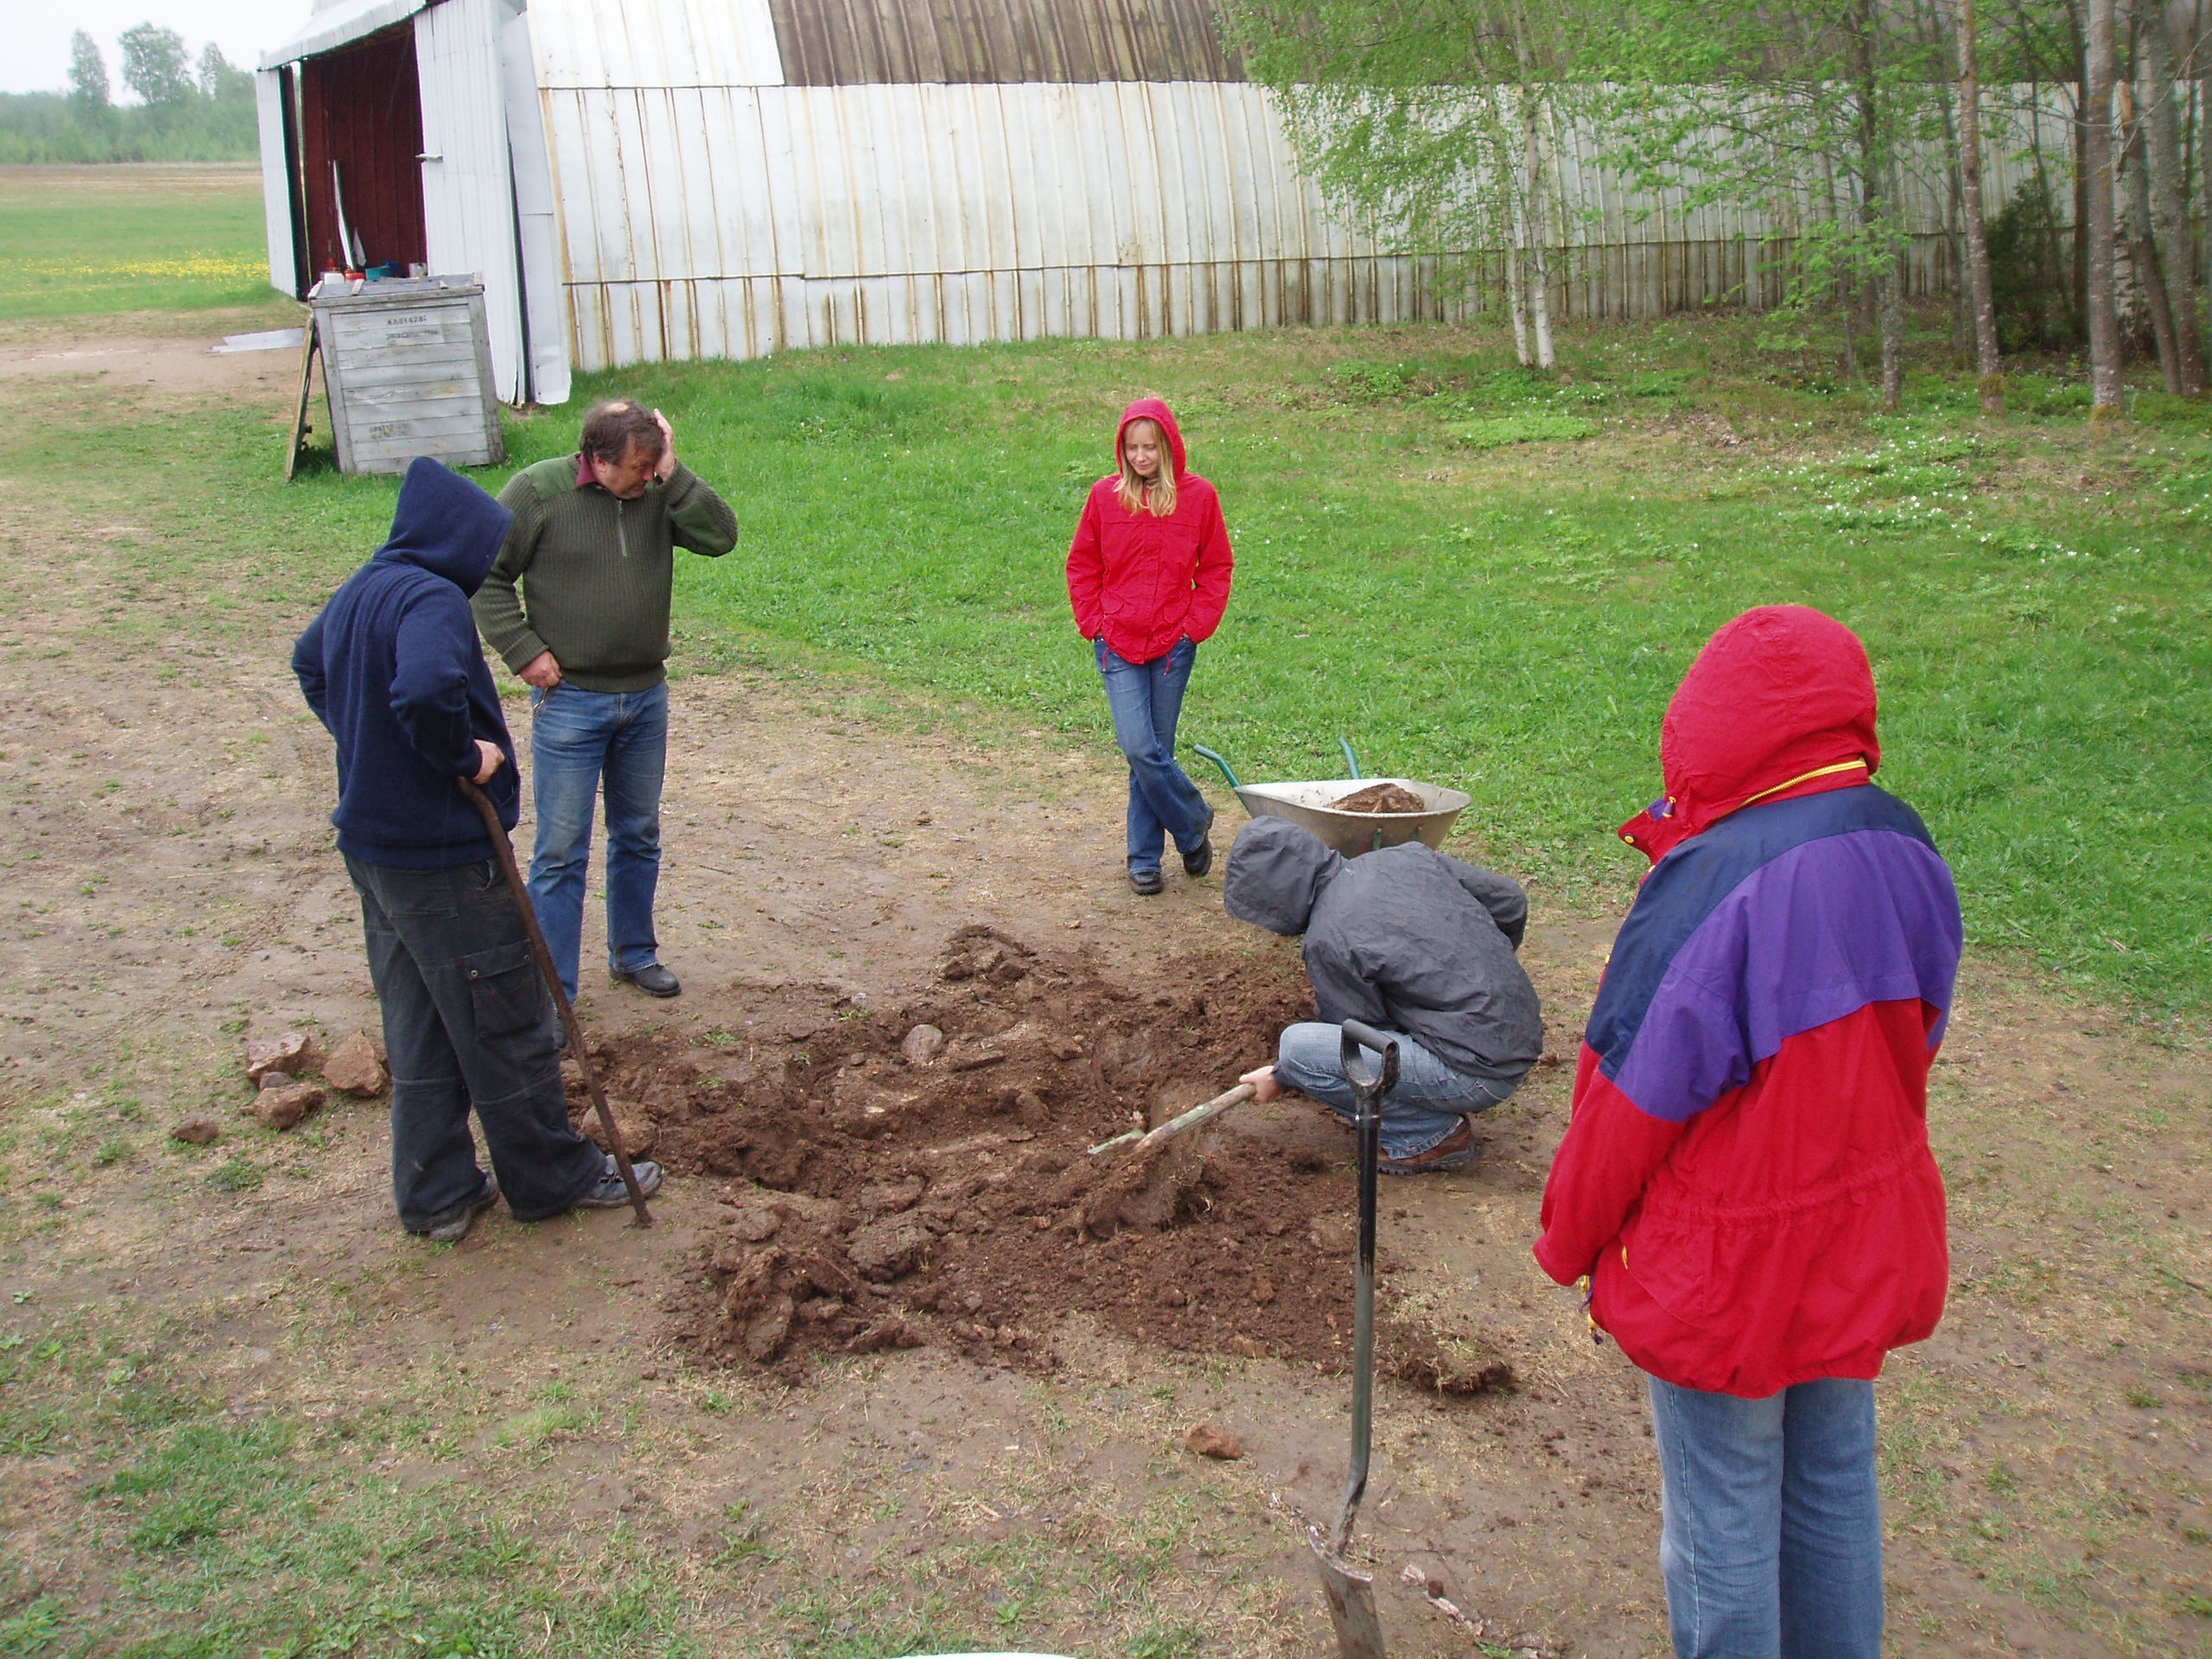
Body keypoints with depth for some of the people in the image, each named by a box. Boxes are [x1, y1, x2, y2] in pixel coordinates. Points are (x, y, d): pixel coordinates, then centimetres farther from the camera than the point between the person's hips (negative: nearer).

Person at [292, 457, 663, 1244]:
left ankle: (436, 1195, 27)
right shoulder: (431, 598, -21)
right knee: (506, 1028, 7)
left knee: (418, 1028, 17)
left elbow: (309, 662, 29)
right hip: (444, 858, -9)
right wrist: (465, 755, -22)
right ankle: (553, 1178, 22)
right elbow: (428, 691, -40)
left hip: (372, 846, 9)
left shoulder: (359, 592, 9)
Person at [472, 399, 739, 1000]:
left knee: (638, 837, 19)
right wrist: (524, 650, -12)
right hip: (569, 702, -5)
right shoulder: (538, 490, -11)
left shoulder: (660, 494, 0)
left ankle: (634, 954, 36)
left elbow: (722, 535, -11)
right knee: (562, 854, -1)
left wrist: (672, 476, -17)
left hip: (647, 698, 5)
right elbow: (486, 576, -6)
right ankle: (551, 991, 7)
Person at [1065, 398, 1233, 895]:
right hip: (1118, 646, 0)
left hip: (1173, 645, 0)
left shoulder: (1198, 496, 0)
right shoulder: (1106, 495, 3)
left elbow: (1217, 568, 8)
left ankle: (1145, 858, 18)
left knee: (1155, 751, 5)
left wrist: (1196, 626, -2)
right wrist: (1095, 624, 1)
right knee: (1139, 749, -10)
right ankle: (1194, 822, 12)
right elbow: (1082, 566, 11)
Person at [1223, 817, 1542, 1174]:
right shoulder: (1406, 856, 4)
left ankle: (1433, 1135, -3)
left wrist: (1281, 1079, 12)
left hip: (1480, 1074, -9)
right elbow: (1510, 899, 12)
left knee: (1296, 1048, -15)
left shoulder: (1328, 940, -16)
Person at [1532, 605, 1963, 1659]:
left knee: (1722, 1514, 12)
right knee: (1834, 1481, 24)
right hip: (1870, 1241, 7)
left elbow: (1634, 1100, -19)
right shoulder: (1904, 852, -7)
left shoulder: (1708, 889, -28)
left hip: (1723, 1266, -7)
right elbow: (1911, 1044, 6)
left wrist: (1569, 1239, -4)